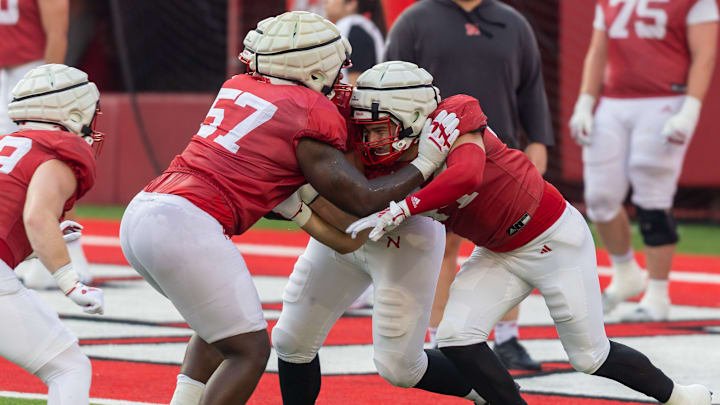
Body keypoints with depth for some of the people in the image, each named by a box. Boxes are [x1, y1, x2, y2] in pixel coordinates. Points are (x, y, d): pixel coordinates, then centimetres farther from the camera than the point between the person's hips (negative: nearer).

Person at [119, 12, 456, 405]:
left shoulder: (237, 87, 17)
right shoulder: (314, 118, -3)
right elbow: (362, 201, 1)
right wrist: (424, 164, 14)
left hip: (139, 213, 8)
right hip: (185, 225, -8)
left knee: (219, 326, 27)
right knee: (250, 351, 1)